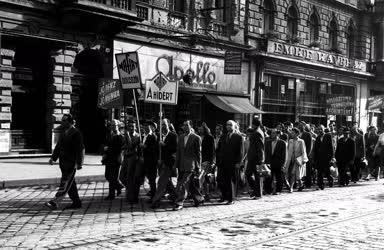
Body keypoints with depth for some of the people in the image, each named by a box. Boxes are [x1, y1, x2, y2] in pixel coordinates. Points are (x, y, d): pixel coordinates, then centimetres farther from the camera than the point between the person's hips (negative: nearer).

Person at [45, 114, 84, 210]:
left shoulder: (76, 133, -10)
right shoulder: (63, 133, 15)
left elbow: (80, 149, -14)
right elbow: (58, 146, 21)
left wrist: (78, 163, -20)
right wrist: (53, 157, 10)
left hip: (71, 163, -9)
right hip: (63, 162, 9)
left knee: (65, 183, -10)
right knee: (70, 183, 12)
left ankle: (54, 202, -16)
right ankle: (76, 202, 20)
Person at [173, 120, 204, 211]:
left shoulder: (196, 138, -5)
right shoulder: (181, 138, 13)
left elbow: (198, 153, -4)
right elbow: (178, 152, 15)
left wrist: (198, 167, -5)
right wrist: (176, 165, 9)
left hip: (191, 165, -6)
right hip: (182, 166, 6)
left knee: (183, 184, -13)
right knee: (190, 185, 13)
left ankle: (179, 203, -10)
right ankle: (199, 199, 29)